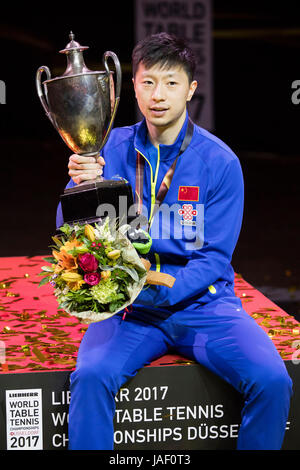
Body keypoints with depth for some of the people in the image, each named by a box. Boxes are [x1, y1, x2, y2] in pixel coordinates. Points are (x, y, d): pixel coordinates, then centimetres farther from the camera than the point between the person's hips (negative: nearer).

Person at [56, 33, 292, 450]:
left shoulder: (220, 161, -2)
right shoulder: (111, 149, 3)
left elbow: (214, 257, -5)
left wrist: (161, 290, -21)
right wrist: (81, 187, -20)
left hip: (203, 302, 0)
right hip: (129, 307, 1)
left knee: (272, 381, -23)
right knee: (91, 376, -29)